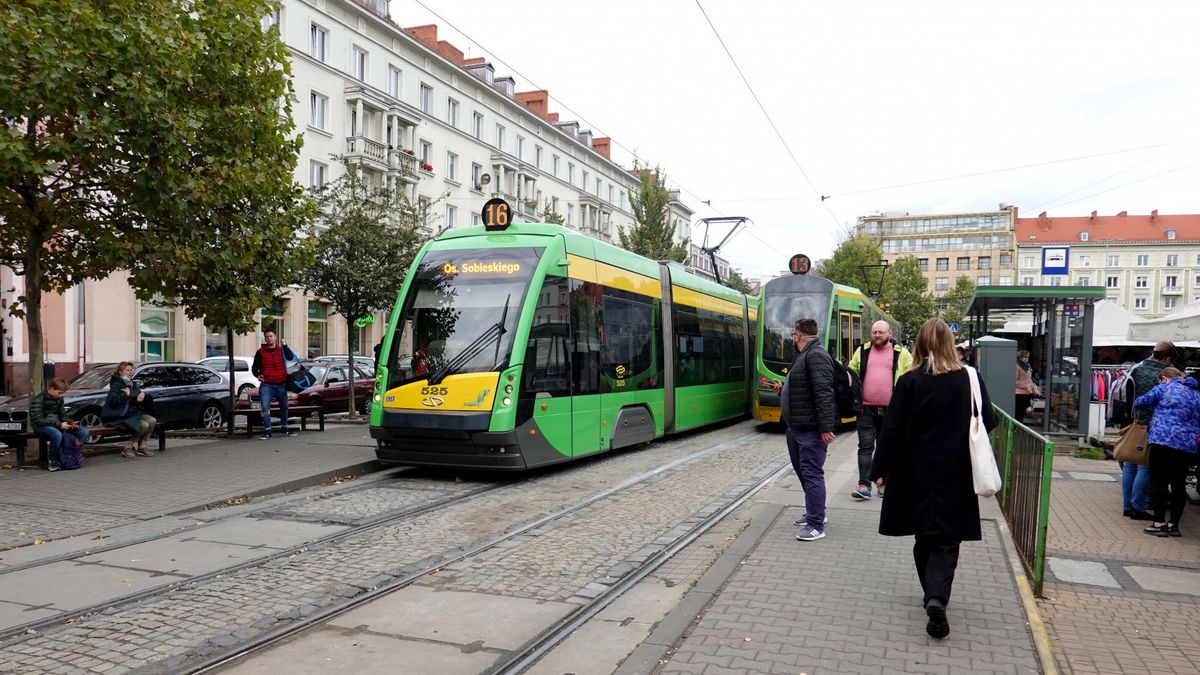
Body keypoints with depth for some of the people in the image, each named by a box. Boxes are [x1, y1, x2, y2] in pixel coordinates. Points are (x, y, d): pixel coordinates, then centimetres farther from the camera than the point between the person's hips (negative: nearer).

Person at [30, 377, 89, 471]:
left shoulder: (59, 399, 9)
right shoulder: (38, 400, -13)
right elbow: (39, 420, -21)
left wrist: (70, 422, -9)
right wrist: (59, 425, -29)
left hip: (57, 424, 7)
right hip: (41, 426, -7)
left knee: (84, 432, -12)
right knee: (57, 434, -41)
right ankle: (52, 462, -24)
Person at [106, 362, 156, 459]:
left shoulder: (133, 384, 16)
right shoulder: (116, 384, -8)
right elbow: (112, 400, -22)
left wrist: (142, 394, 4)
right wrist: (126, 394, -17)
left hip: (136, 412, 8)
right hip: (124, 415, -8)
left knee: (152, 421, -14)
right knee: (144, 425, -27)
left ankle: (142, 447, -4)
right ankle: (127, 448, -12)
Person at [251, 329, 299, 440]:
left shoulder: (282, 349, 6)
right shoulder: (260, 352, 5)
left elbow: (291, 357, -14)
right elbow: (254, 367, 10)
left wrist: (284, 345, -18)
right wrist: (258, 375, -9)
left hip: (281, 384, 2)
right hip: (266, 385, -2)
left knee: (284, 406, 14)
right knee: (265, 408, -14)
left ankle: (284, 428, 31)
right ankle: (267, 431, -11)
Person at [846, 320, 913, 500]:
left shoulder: (901, 354, 4)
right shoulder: (862, 351, 8)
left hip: (890, 410, 0)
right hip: (866, 409, 0)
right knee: (865, 447, -3)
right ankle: (864, 485, -4)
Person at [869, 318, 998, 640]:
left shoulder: (909, 381, -9)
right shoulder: (970, 379, -6)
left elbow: (892, 430, -8)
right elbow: (988, 423, 2)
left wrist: (880, 470, -2)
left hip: (917, 474, 0)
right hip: (956, 474, 0)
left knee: (924, 536, 17)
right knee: (946, 540, 2)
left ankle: (932, 593, 27)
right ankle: (938, 598, -16)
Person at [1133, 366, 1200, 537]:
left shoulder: (1165, 387, 2)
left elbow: (1139, 403, 5)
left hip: (1164, 442, -6)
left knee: (1158, 482, 0)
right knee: (1178, 484, 13)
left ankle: (1159, 523, -1)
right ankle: (1174, 524, 16)